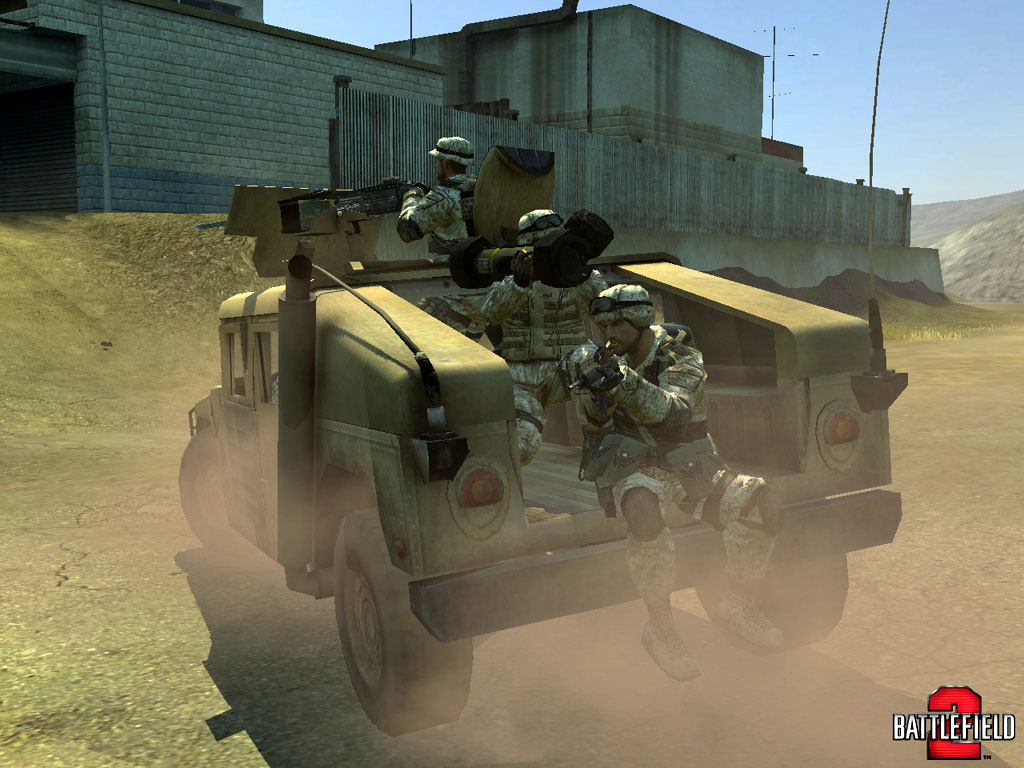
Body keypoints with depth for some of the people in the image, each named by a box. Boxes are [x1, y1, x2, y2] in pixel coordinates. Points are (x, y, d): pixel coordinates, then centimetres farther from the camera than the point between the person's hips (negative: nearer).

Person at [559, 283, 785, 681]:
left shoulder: (682, 360, -6)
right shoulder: (608, 358, 3)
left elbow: (671, 415, -25)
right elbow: (595, 425, -1)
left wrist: (621, 380, -39)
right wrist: (585, 389, -21)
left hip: (689, 466, 1)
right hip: (633, 466, -1)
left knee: (762, 505, -22)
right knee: (643, 510, -38)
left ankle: (738, 604, 3)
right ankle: (659, 628, -20)